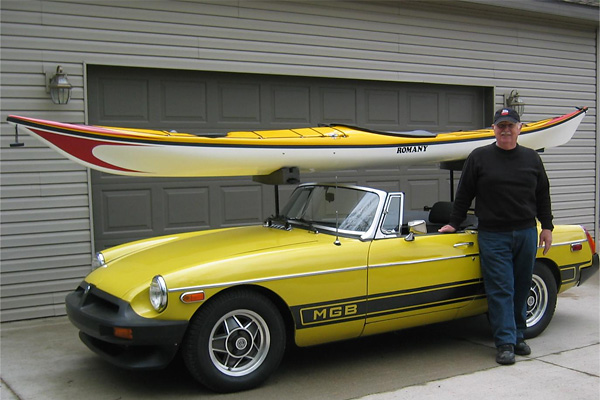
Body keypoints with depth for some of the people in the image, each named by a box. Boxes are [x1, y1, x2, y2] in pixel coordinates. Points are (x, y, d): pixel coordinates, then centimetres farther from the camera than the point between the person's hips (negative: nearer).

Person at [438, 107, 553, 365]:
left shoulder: (531, 158, 10)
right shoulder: (479, 158, 2)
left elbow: (543, 196, 15)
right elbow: (464, 194, 5)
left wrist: (546, 227, 10)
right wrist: (453, 224, 3)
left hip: (526, 234, 3)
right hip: (493, 236, -3)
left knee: (521, 289, 9)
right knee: (500, 290, -4)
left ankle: (518, 336, 22)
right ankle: (505, 343, 0)